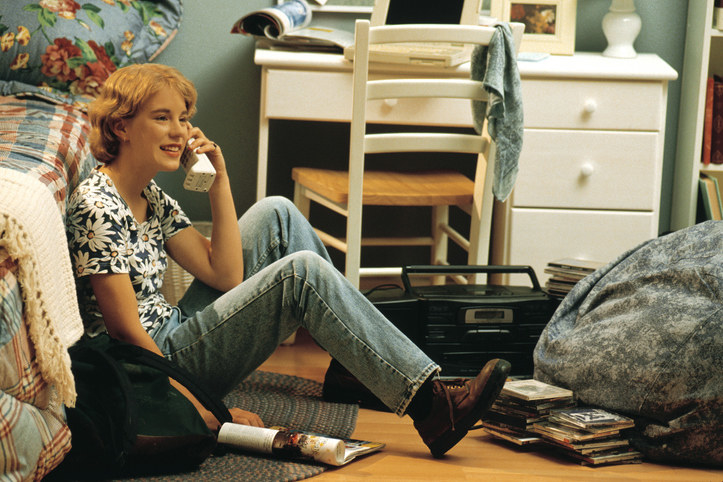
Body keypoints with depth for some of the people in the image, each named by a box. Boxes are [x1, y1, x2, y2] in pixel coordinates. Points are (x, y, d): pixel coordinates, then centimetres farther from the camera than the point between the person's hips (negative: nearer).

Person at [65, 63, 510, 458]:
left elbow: (225, 274, 4)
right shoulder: (97, 208, -18)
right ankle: (432, 407, -21)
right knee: (302, 271, -20)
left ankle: (352, 366, 5)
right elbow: (129, 335, -21)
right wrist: (211, 416, -22)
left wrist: (219, 181, -1)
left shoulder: (152, 197, 10)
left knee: (276, 215, 4)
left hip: (172, 334, 10)